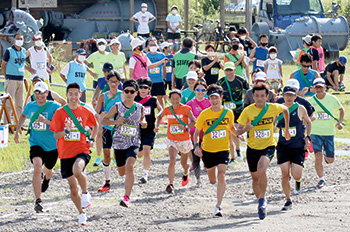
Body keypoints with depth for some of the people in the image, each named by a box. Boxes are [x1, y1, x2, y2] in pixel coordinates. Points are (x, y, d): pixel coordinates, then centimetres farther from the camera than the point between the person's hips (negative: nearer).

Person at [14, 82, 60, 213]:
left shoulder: (54, 107, -12)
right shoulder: (30, 106, 0)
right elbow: (23, 116, 23)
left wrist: (45, 121, -32)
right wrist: (17, 132, 22)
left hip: (52, 146, 0)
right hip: (36, 144, 0)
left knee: (48, 171, 21)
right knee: (37, 168, -24)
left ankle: (47, 178, 62)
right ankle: (38, 201, -26)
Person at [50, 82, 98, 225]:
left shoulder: (85, 112, 3)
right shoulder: (60, 112, -1)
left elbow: (95, 125, 22)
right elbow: (55, 135, -3)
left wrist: (91, 139, 8)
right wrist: (66, 131, -22)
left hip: (82, 150, -2)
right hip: (66, 153, 2)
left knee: (77, 170, -34)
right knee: (73, 187, 6)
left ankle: (86, 194, -9)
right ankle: (81, 214, 23)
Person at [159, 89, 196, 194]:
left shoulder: (186, 109, -11)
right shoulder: (167, 110, -2)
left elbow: (194, 122, -13)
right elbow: (160, 116, 19)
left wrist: (185, 127, -29)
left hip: (184, 140, 0)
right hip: (172, 140, 0)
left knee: (184, 163, 18)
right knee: (172, 161, -22)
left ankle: (186, 173, 54)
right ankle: (170, 184, -17)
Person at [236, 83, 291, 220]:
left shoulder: (273, 108, -8)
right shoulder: (248, 111, -10)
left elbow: (285, 110, 16)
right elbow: (238, 131, -8)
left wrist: (287, 129, 19)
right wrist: (245, 129, -31)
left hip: (268, 147, -2)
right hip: (252, 148, 2)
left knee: (261, 169, -29)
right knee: (255, 178, 12)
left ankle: (262, 199, -14)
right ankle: (261, 204, 35)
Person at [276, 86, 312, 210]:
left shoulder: (300, 109, -4)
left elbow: (308, 122, 14)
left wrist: (307, 137, 5)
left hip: (298, 147, -1)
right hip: (283, 147, 1)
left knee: (296, 176, -9)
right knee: (285, 175, -5)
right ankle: (288, 200, 12)